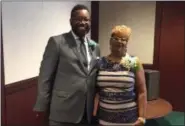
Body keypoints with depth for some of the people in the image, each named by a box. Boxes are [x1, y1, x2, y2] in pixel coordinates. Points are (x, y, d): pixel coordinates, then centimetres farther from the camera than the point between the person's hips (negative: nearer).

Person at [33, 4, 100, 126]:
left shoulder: (95, 46, 9)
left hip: (88, 110, 5)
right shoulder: (57, 42, -7)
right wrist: (42, 106, -6)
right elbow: (45, 76, -7)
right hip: (63, 110, -4)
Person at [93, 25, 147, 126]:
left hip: (128, 117, -1)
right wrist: (94, 114, 0)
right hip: (104, 116, 2)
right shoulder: (100, 63, -1)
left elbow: (142, 92, -6)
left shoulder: (134, 63, -7)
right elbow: (96, 91, 2)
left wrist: (141, 117, -10)